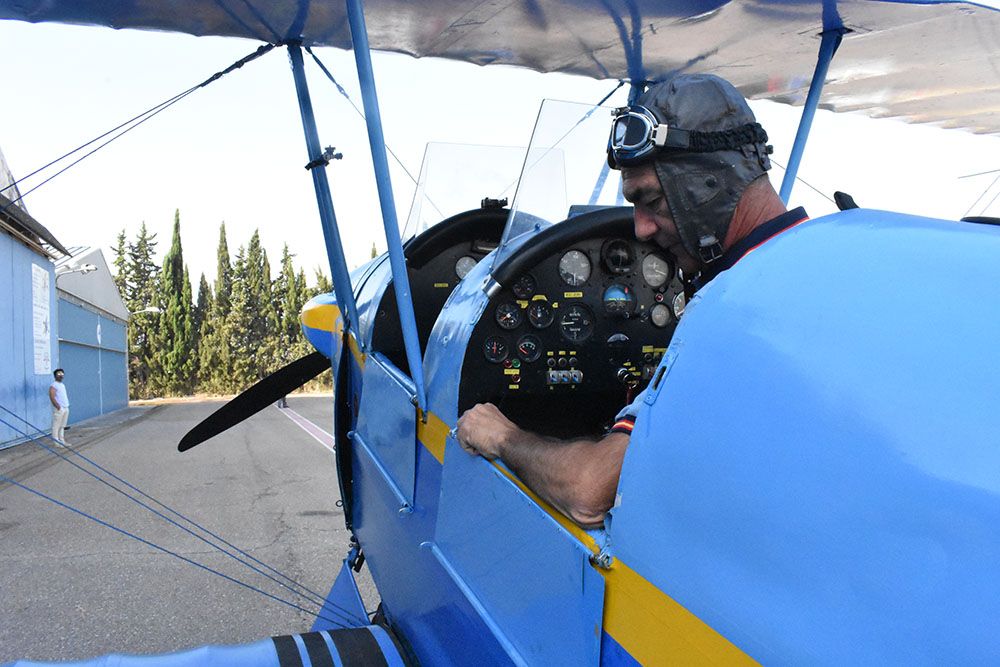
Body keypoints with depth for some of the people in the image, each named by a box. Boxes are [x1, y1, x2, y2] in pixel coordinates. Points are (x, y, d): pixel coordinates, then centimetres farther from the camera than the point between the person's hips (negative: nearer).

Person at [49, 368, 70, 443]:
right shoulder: (53, 386, -9)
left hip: (66, 408, 9)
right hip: (59, 409, -9)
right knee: (56, 426, -5)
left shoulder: (63, 385, 18)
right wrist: (58, 407, -21)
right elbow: (52, 397, -18)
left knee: (62, 426, 13)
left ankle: (62, 441, 19)